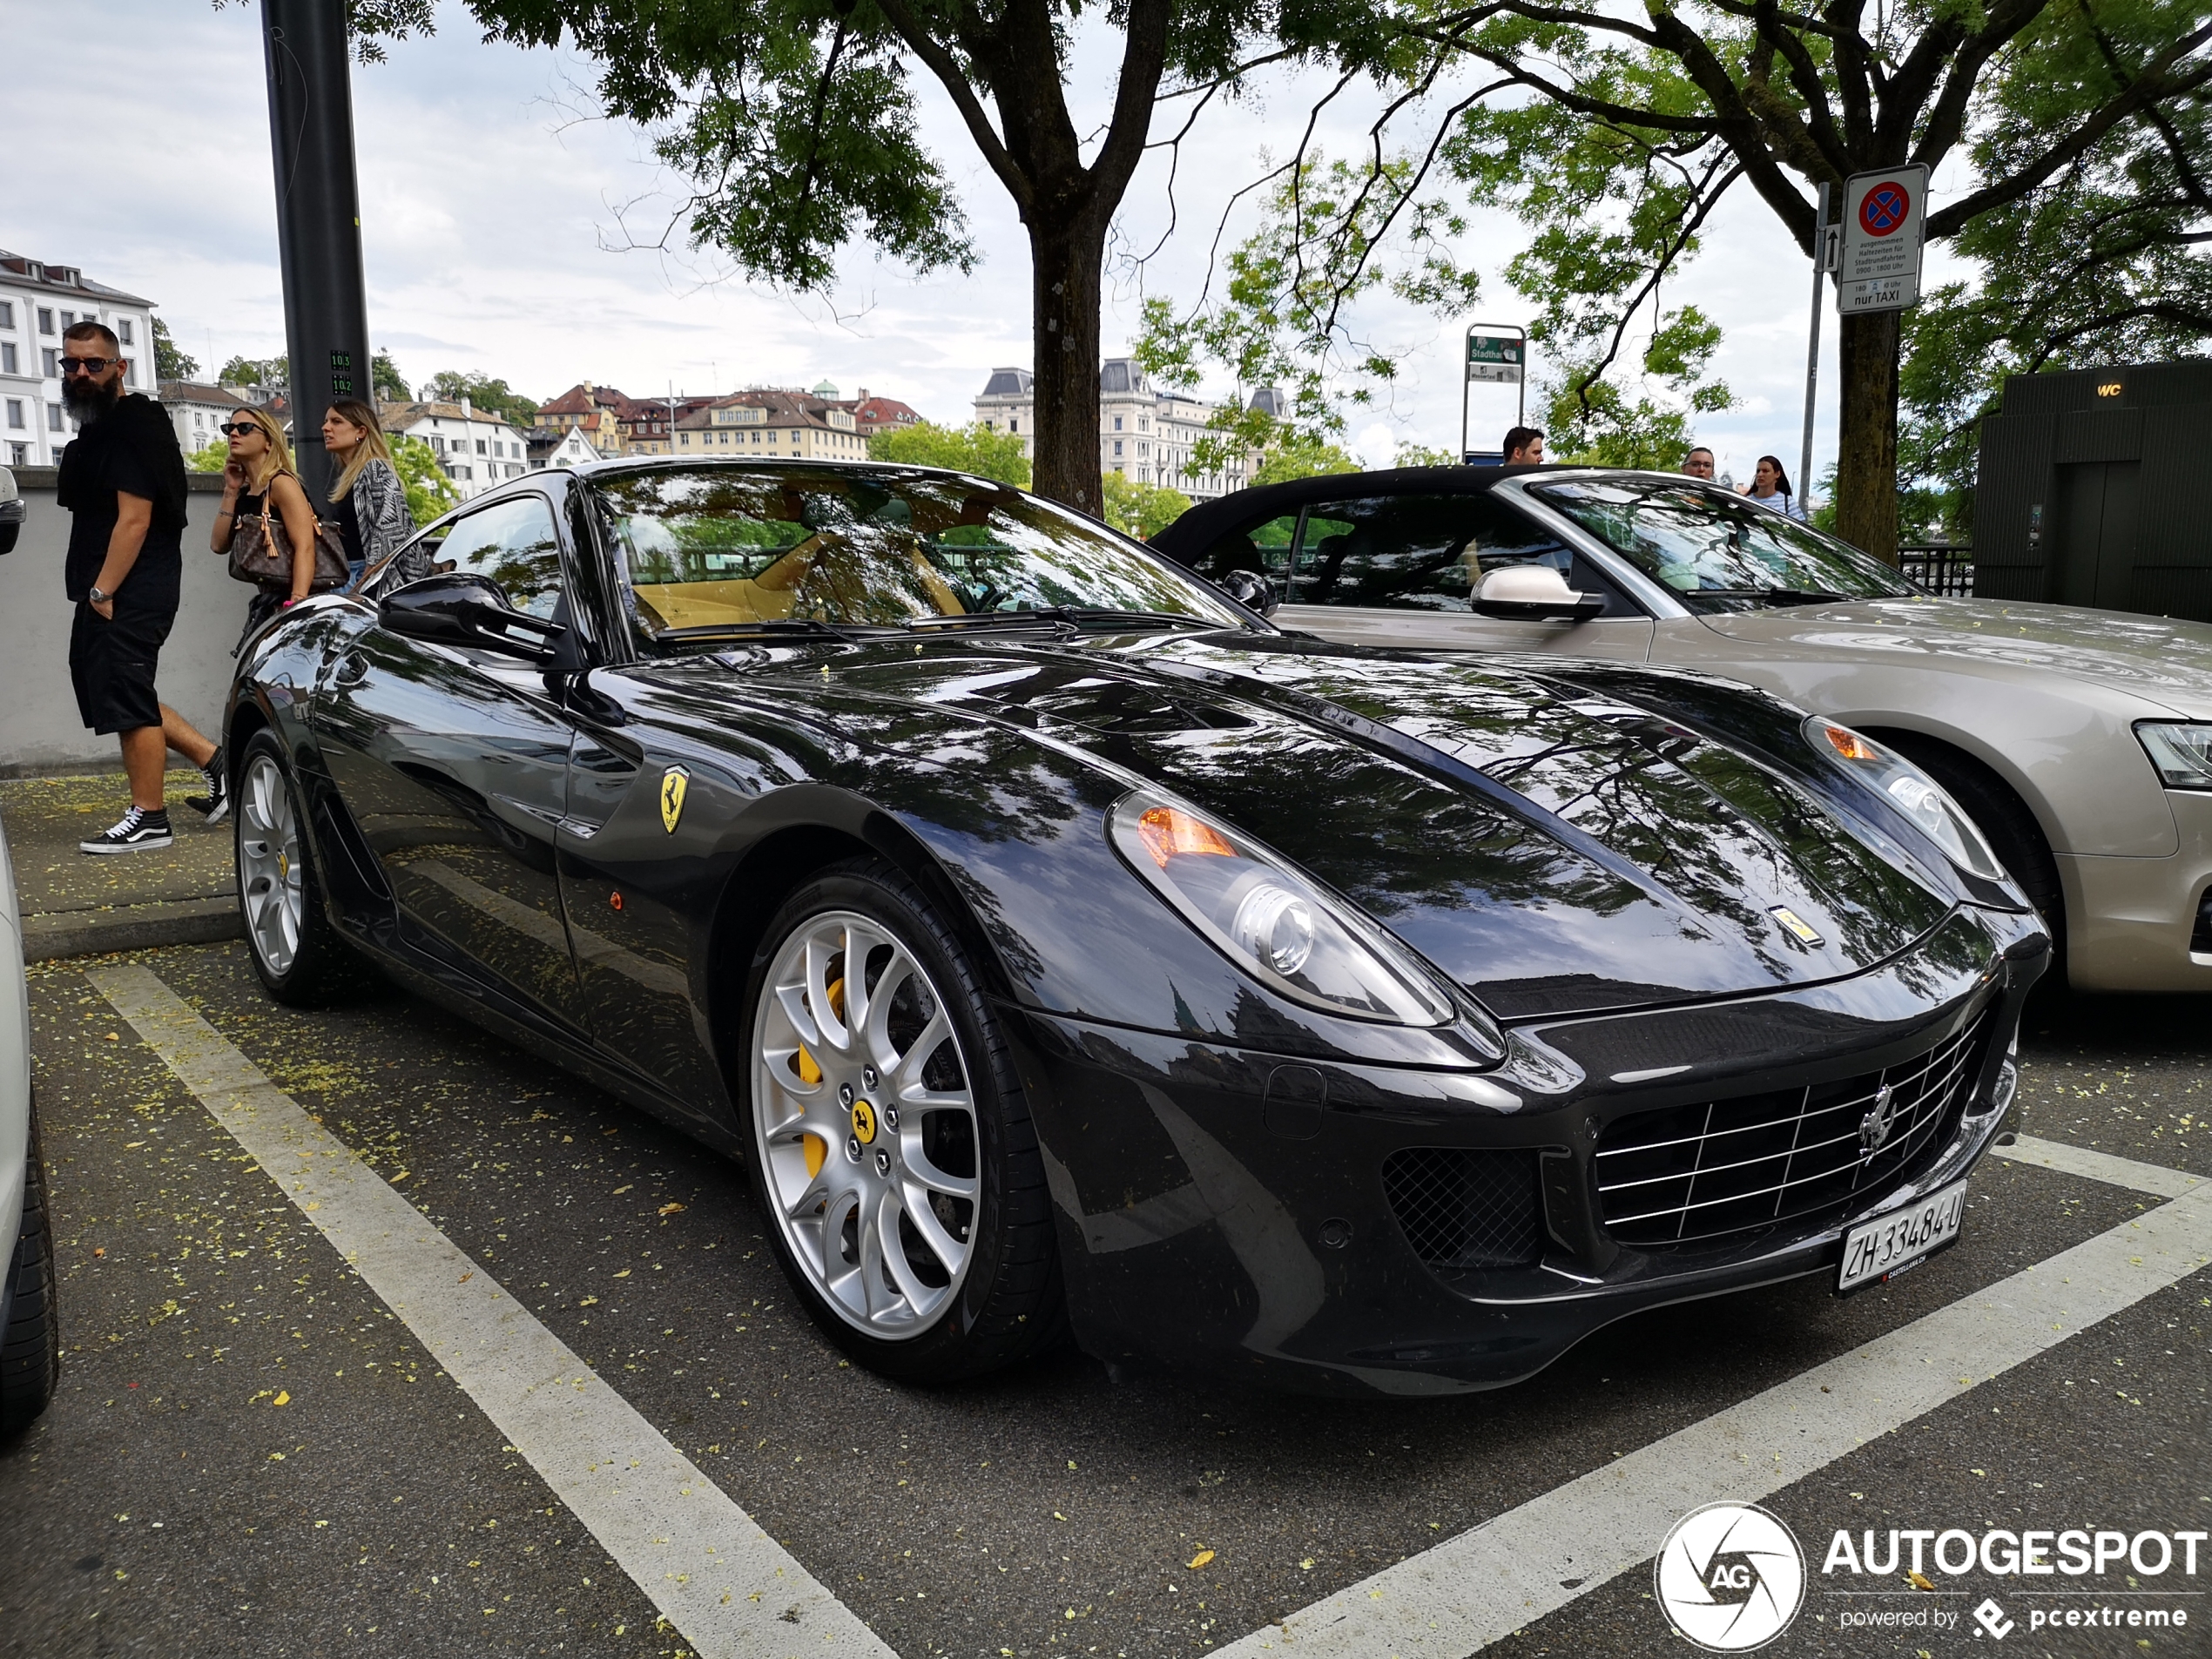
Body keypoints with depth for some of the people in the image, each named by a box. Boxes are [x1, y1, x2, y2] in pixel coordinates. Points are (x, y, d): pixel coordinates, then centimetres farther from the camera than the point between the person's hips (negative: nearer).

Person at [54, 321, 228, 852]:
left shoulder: (132, 429, -13)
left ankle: (148, 819, 2)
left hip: (130, 592, -10)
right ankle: (215, 760, 18)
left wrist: (102, 591, -20)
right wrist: (95, 590, 16)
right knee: (108, 691, 14)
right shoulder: (99, 429, 18)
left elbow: (135, 518, -20)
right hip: (107, 589, 10)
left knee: (125, 699, -6)